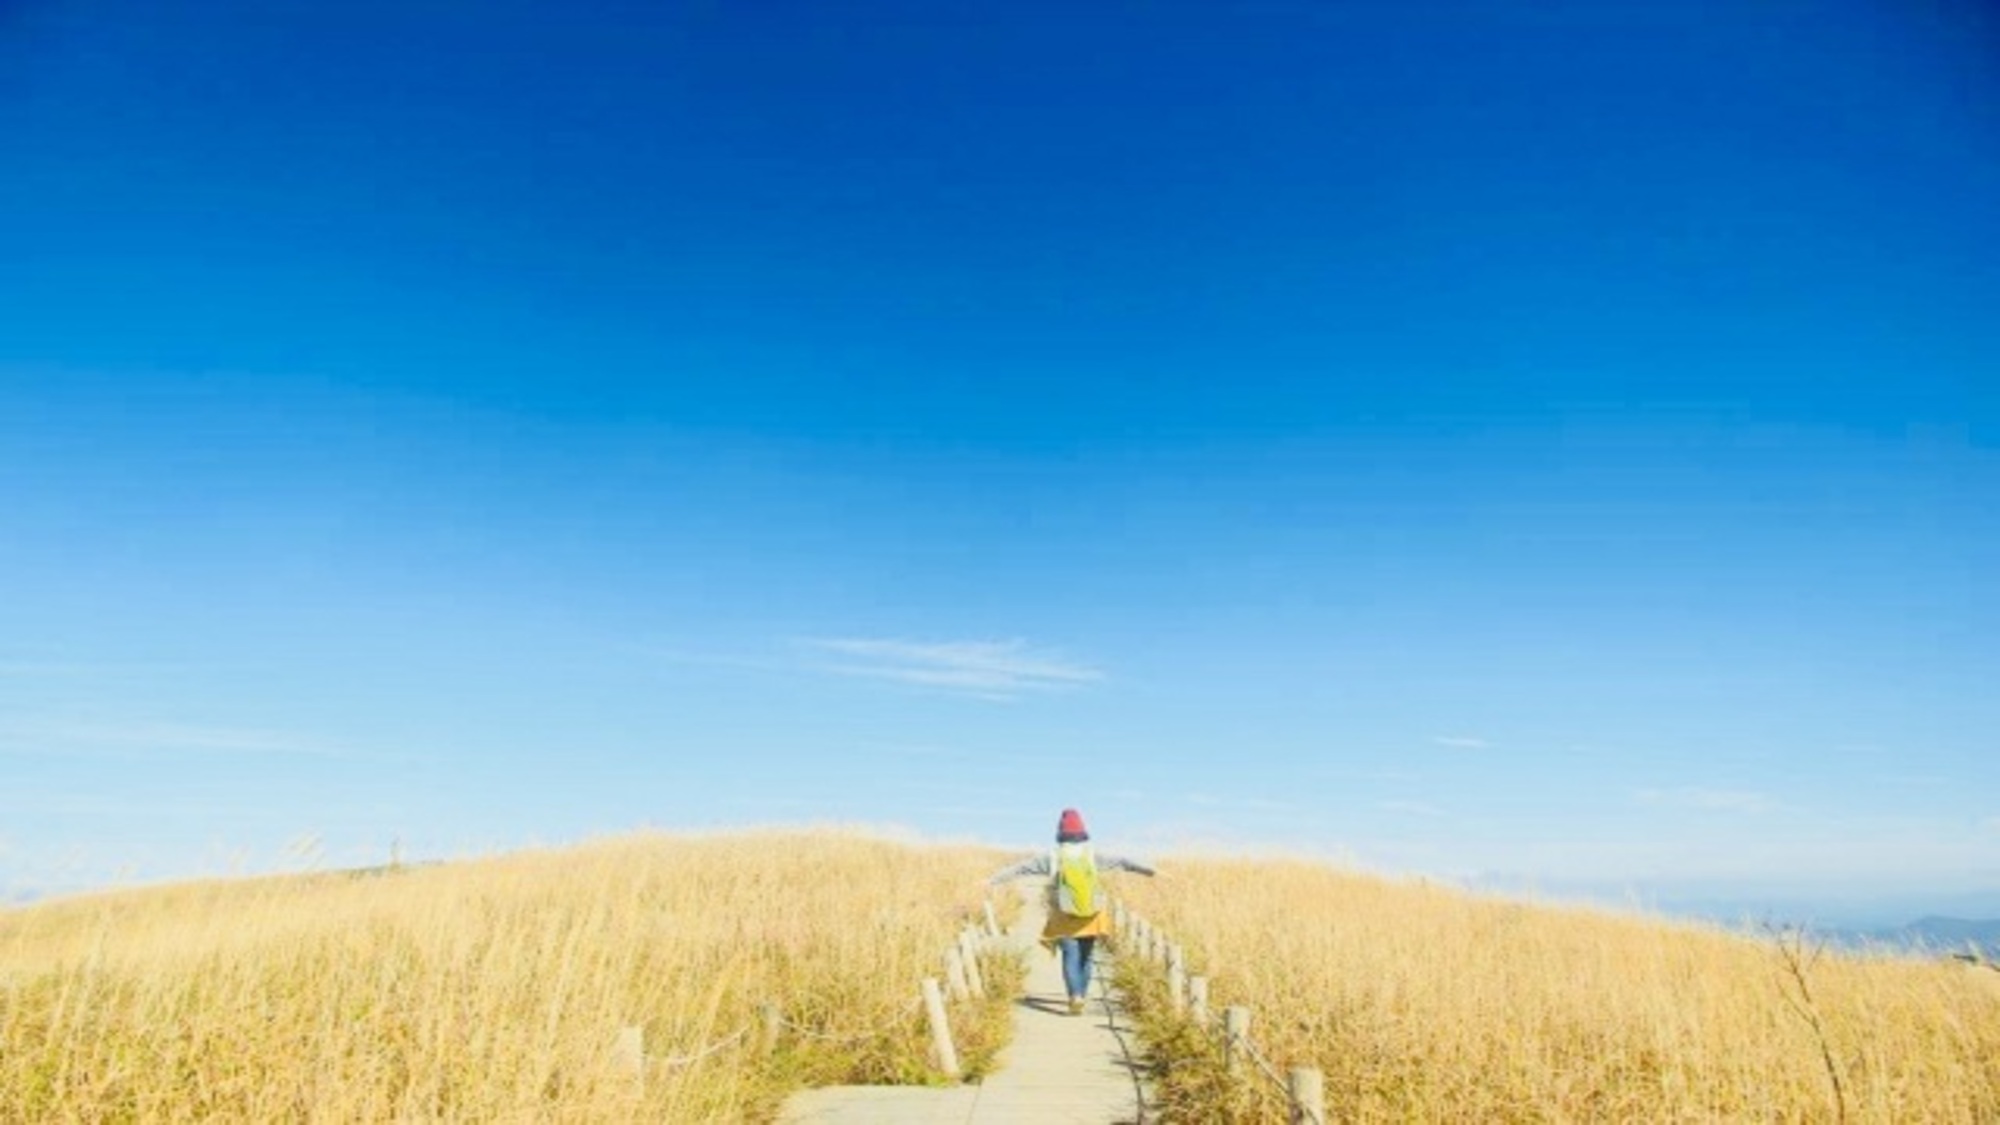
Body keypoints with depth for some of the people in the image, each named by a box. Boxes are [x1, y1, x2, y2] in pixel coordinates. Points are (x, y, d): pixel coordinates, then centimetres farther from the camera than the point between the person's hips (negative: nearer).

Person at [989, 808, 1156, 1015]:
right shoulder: (1092, 857, -3)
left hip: (1064, 919, -2)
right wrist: (1149, 870, 11)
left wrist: (994, 879, 3)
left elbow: (1020, 867, -3)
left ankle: (1075, 996, -25)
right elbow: (1122, 861, 3)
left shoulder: (1052, 859, -6)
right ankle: (1080, 996, 26)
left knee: (1071, 956, -4)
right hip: (1090, 919, 2)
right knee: (1084, 957, 16)